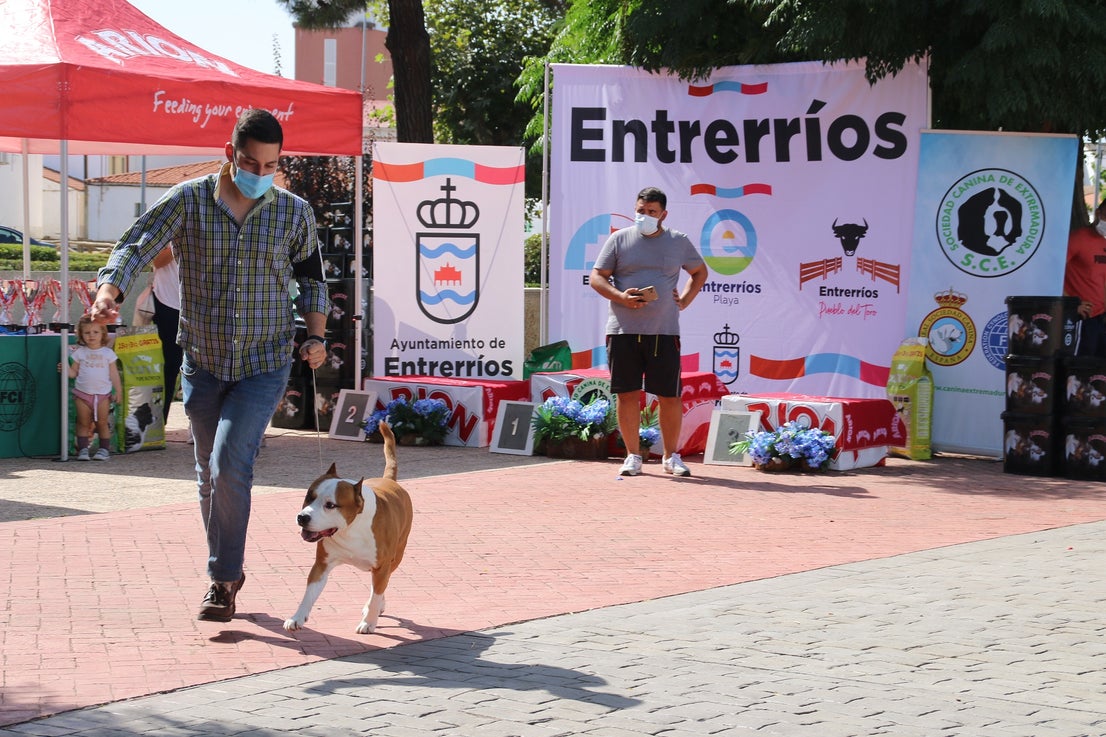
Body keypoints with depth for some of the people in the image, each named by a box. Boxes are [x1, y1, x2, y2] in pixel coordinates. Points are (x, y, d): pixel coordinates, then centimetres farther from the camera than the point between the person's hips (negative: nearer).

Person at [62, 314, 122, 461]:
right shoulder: (79, 352, 5)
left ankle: (104, 449, 8)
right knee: (83, 423, 2)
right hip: (83, 393, 1)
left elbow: (114, 374, 7)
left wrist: (118, 391, 3)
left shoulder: (108, 353, 5)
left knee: (102, 422, 1)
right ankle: (83, 449, 5)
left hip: (103, 394, 0)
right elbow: (74, 373, 5)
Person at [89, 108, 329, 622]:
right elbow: (136, 246, -16)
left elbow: (311, 277, 14)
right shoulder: (189, 201, -6)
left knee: (230, 466, -17)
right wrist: (108, 291, -35)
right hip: (202, 363, 2)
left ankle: (223, 579, -6)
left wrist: (315, 336, 2)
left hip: (264, 364, -2)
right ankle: (228, 571, 29)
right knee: (210, 475, 12)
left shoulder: (294, 213, -2)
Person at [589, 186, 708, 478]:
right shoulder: (619, 239, 6)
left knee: (670, 397, 0)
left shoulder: (679, 242, 10)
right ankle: (633, 456, 12)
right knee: (626, 394, 1)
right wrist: (621, 297, -11)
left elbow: (700, 271, 25)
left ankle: (671, 456, 13)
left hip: (664, 331, 0)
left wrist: (686, 299, 9)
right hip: (623, 330, 0)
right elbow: (596, 277, 6)